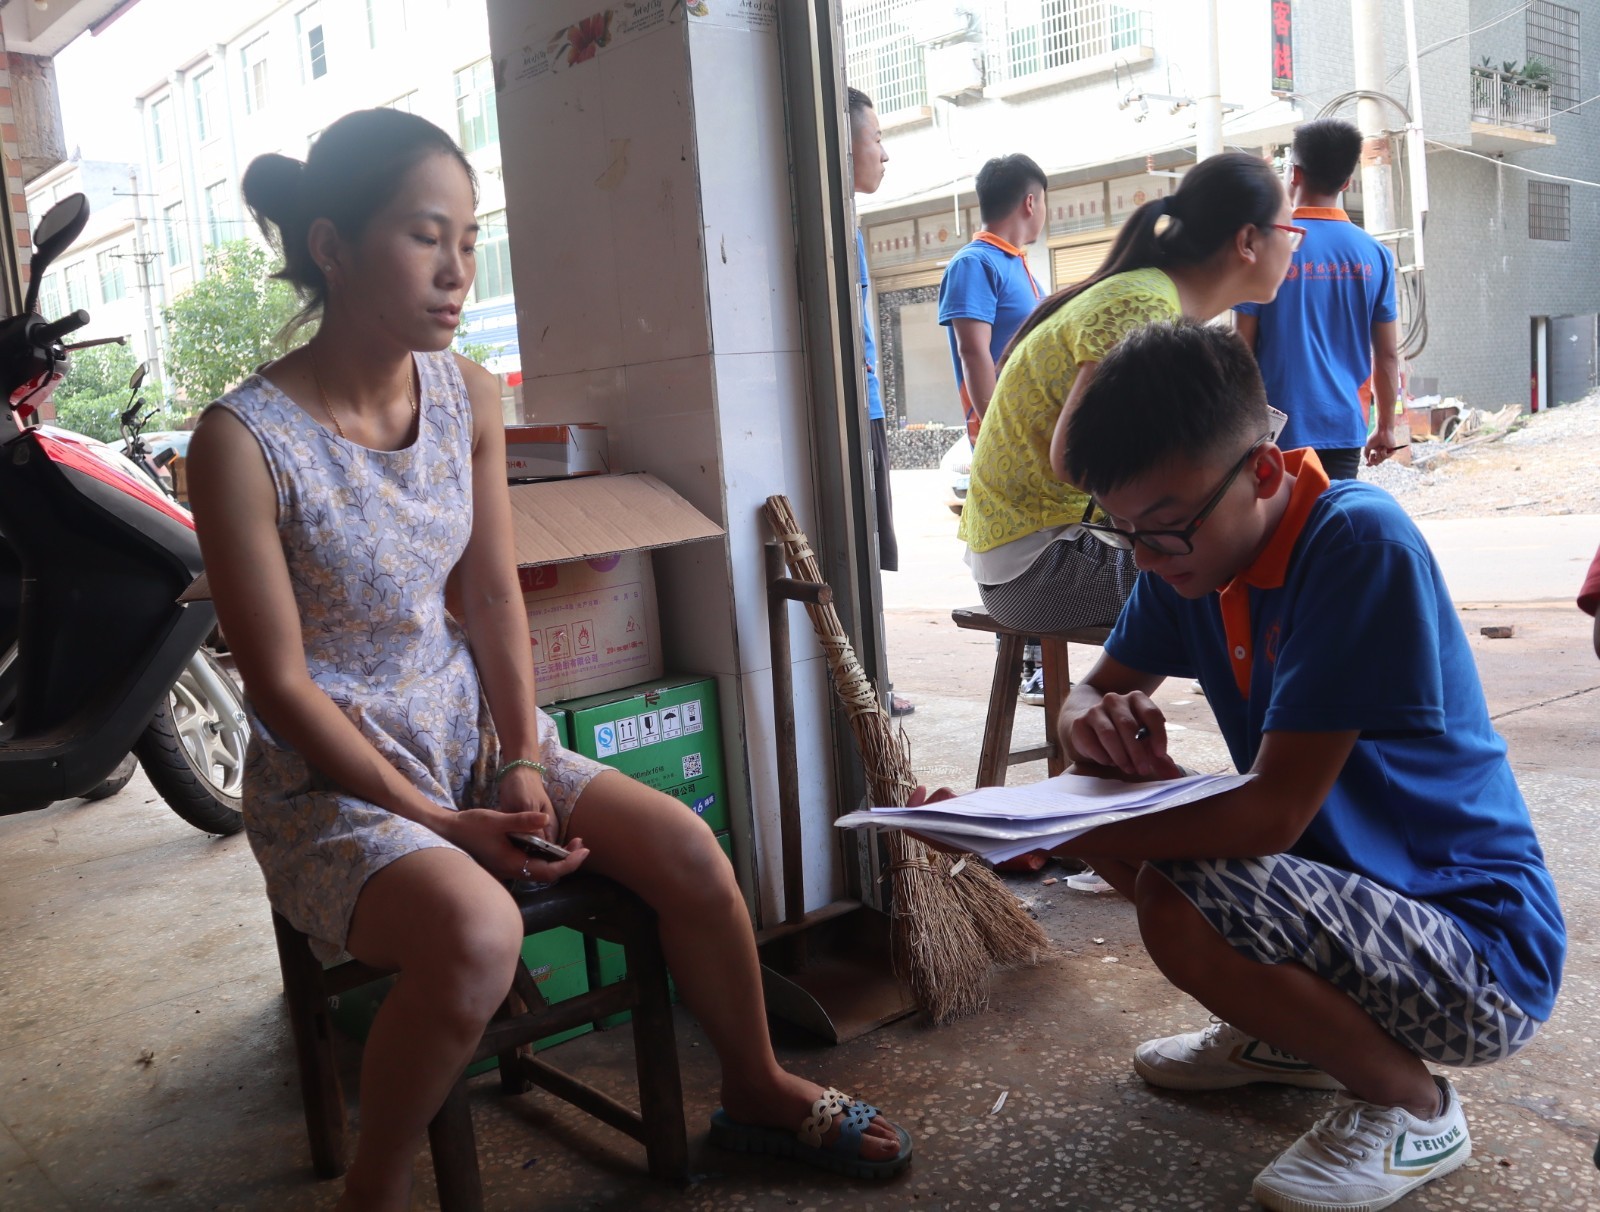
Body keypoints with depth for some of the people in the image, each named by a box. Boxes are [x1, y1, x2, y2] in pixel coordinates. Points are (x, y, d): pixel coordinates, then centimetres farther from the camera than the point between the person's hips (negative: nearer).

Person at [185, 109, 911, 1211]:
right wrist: (436, 820, -18)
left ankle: (756, 1089, 19)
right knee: (477, 931, -32)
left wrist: (523, 766, -9)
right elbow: (281, 683, -16)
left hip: (469, 731, 6)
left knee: (685, 847, -9)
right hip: (331, 778, -5)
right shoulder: (245, 441, -19)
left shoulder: (469, 397, -1)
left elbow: (494, 599, 2)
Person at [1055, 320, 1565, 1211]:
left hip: (1484, 946, -8)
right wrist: (1096, 721, -19)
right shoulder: (1192, 546, -3)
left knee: (1176, 906, -30)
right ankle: (1291, 1034, 18)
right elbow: (1096, 690, 7)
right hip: (1345, 881, 8)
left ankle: (1412, 1106, -2)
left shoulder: (1361, 546, -26)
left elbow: (1273, 814, -29)